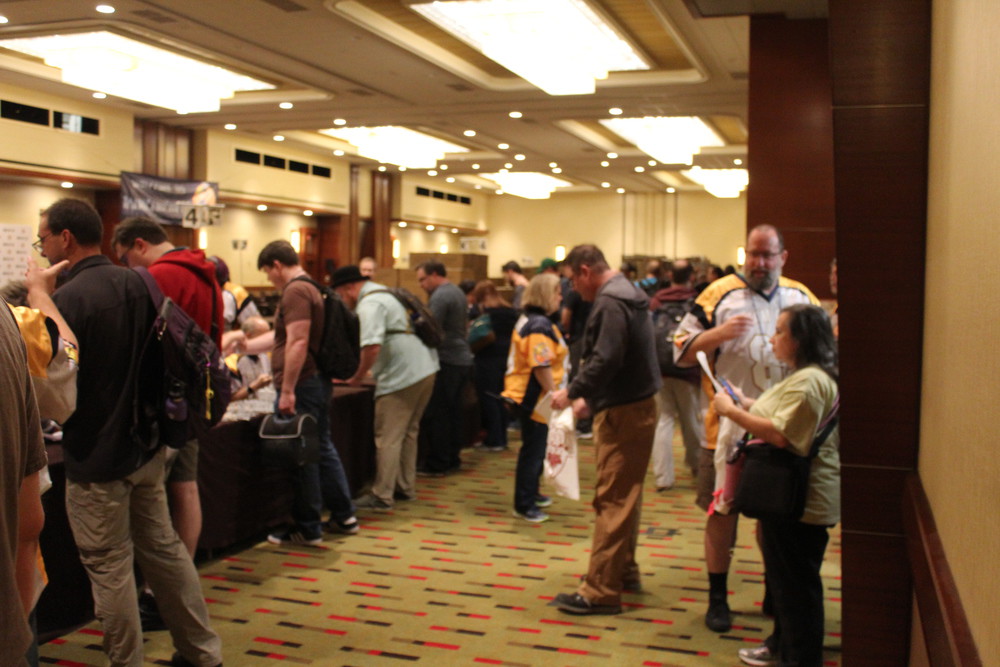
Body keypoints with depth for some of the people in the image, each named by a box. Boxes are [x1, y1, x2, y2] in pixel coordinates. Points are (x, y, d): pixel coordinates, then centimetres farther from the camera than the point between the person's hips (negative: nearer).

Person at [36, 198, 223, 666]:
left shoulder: (67, 300, -18)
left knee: (110, 567, 5)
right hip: (146, 445, 8)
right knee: (163, 547, 16)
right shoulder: (138, 284, 4)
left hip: (95, 457, -7)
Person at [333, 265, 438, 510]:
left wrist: (357, 377, -13)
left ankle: (382, 496, 3)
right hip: (425, 369, 10)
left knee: (389, 438, -3)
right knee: (408, 432, 18)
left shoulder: (369, 304, -13)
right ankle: (406, 487, 26)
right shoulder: (383, 293, 19)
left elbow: (372, 346, -26)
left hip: (402, 377, -10)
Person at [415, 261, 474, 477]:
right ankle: (453, 457, 21)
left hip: (447, 362, -10)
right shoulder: (458, 293, 15)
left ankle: (437, 464, -1)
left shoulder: (439, 297, -14)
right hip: (463, 359, 10)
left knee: (437, 413, -4)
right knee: (455, 410, 14)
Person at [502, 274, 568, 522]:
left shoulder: (529, 319, 14)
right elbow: (541, 367, -24)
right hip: (535, 397, -10)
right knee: (533, 451, -3)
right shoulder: (540, 325, -19)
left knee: (535, 448, 20)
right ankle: (524, 506, 5)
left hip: (527, 394, 10)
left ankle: (531, 493, 33)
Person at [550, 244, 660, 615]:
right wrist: (589, 397, 17)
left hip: (622, 414, -10)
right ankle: (624, 571, 30)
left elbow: (605, 360, -26)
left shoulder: (610, 302, -16)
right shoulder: (626, 294, 16)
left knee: (612, 501, -8)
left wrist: (572, 392, -14)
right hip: (635, 406, 11)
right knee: (624, 496, 18)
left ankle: (601, 591, -4)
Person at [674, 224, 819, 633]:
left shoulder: (802, 297, 7)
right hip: (730, 426, -3)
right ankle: (717, 599, 21)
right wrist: (720, 333, -21)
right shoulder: (720, 294, -5)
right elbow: (681, 351, -6)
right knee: (721, 512, 6)